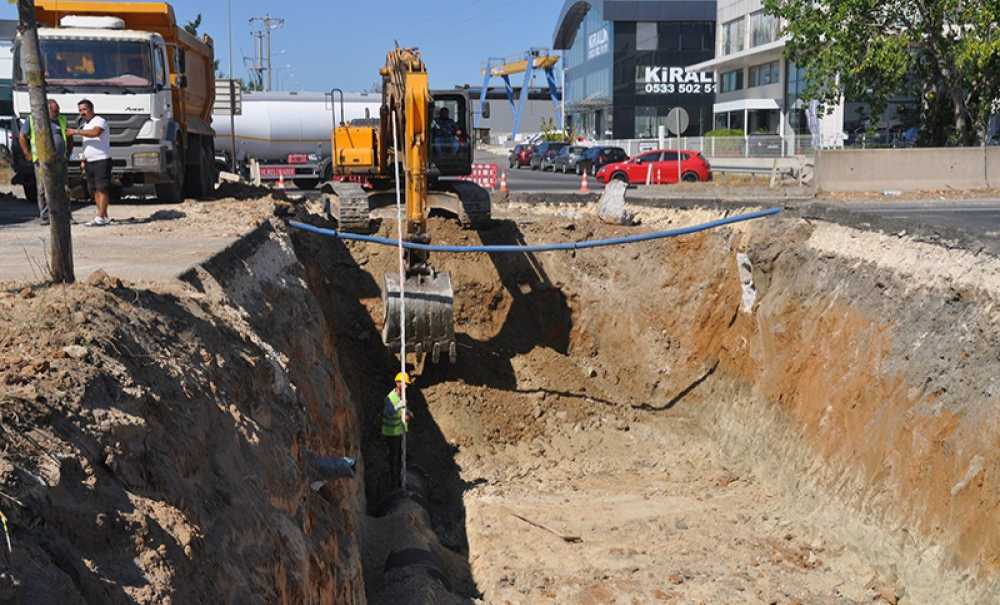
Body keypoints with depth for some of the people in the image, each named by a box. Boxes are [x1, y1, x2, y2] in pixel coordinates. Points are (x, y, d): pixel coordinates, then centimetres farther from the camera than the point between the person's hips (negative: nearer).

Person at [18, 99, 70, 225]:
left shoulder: (62, 120, 15)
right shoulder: (32, 120, 3)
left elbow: (69, 138, 25)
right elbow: (22, 137, 7)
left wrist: (68, 154, 14)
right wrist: (28, 154, 1)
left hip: (60, 161, 3)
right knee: (43, 190, -1)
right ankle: (44, 216, 5)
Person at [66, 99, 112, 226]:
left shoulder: (100, 121, -9)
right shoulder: (85, 124, 18)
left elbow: (95, 132, -29)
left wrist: (76, 131, -22)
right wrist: (84, 161, 17)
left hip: (101, 160, -9)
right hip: (89, 162, 9)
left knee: (102, 189, -9)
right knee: (94, 190, 7)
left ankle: (100, 217, -12)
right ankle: (104, 217, 12)